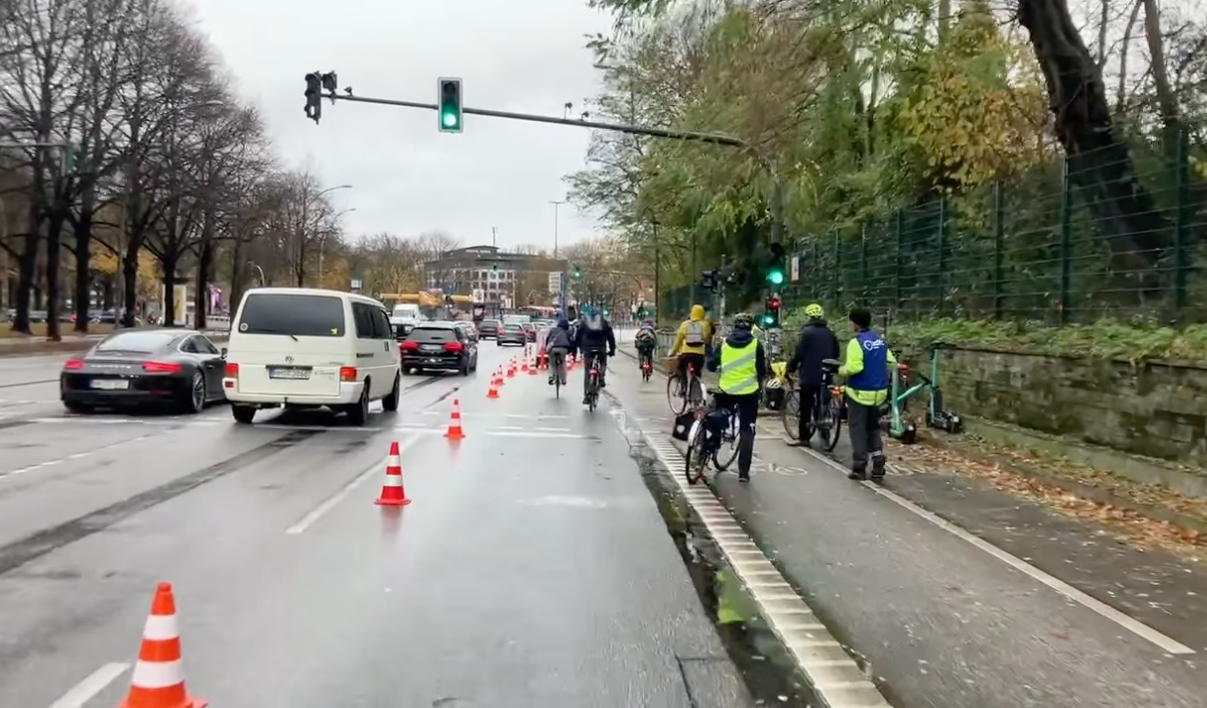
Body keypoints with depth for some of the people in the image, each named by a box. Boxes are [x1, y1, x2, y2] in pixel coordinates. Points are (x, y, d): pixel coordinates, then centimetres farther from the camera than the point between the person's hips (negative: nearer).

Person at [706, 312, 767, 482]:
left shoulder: (724, 342, 2)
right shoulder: (755, 344, -3)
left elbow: (711, 365, 5)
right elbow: (762, 371, -3)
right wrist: (760, 384, 17)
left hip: (726, 391, 2)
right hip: (749, 392, -1)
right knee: (746, 431, 4)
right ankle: (743, 472, 2)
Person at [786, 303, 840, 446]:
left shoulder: (807, 332, -11)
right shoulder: (829, 332, 10)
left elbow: (799, 353, -13)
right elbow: (836, 353, 15)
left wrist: (791, 367, 1)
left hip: (809, 374, -6)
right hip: (824, 375, 6)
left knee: (806, 406, -1)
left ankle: (804, 438, 0)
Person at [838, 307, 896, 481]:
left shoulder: (856, 342, -17)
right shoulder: (880, 340, 6)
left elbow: (854, 367, -27)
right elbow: (891, 361, 7)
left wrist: (842, 370, -7)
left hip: (860, 392, -7)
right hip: (878, 392, 7)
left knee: (858, 430, 3)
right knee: (874, 429, 16)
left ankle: (859, 468, 5)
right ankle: (878, 468, 11)